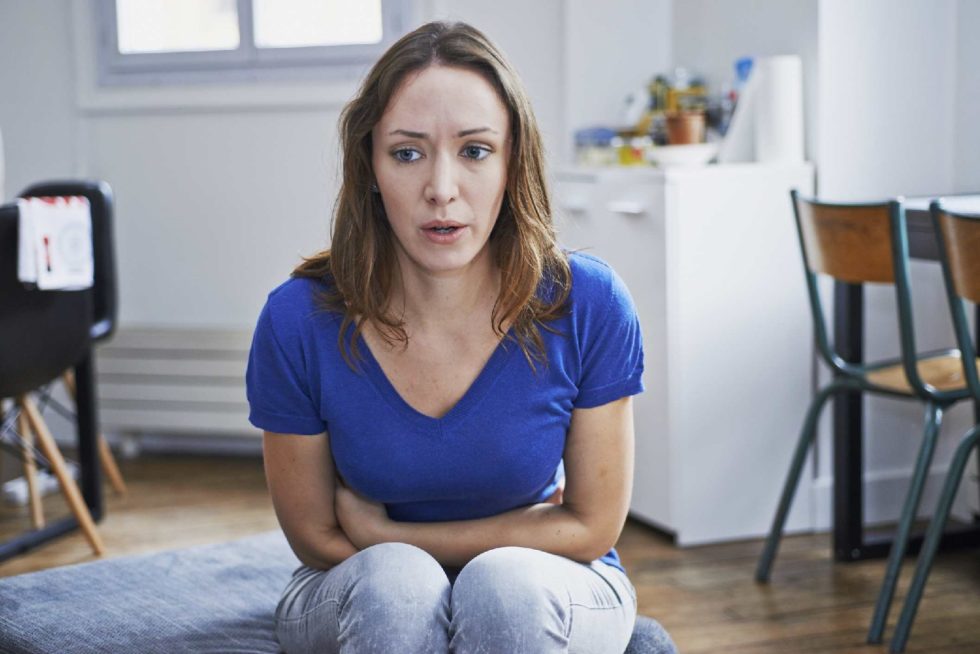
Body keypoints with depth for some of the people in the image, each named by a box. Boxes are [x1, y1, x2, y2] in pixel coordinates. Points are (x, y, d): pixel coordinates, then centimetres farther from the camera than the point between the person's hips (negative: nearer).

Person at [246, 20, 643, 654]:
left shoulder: (588, 306, -20)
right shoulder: (299, 323, -19)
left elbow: (591, 526, -11)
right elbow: (316, 539, -7)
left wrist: (379, 533, -12)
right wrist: (478, 538, -10)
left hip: (544, 594, 0)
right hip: (360, 602, 0)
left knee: (504, 583, -33)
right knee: (392, 580, -34)